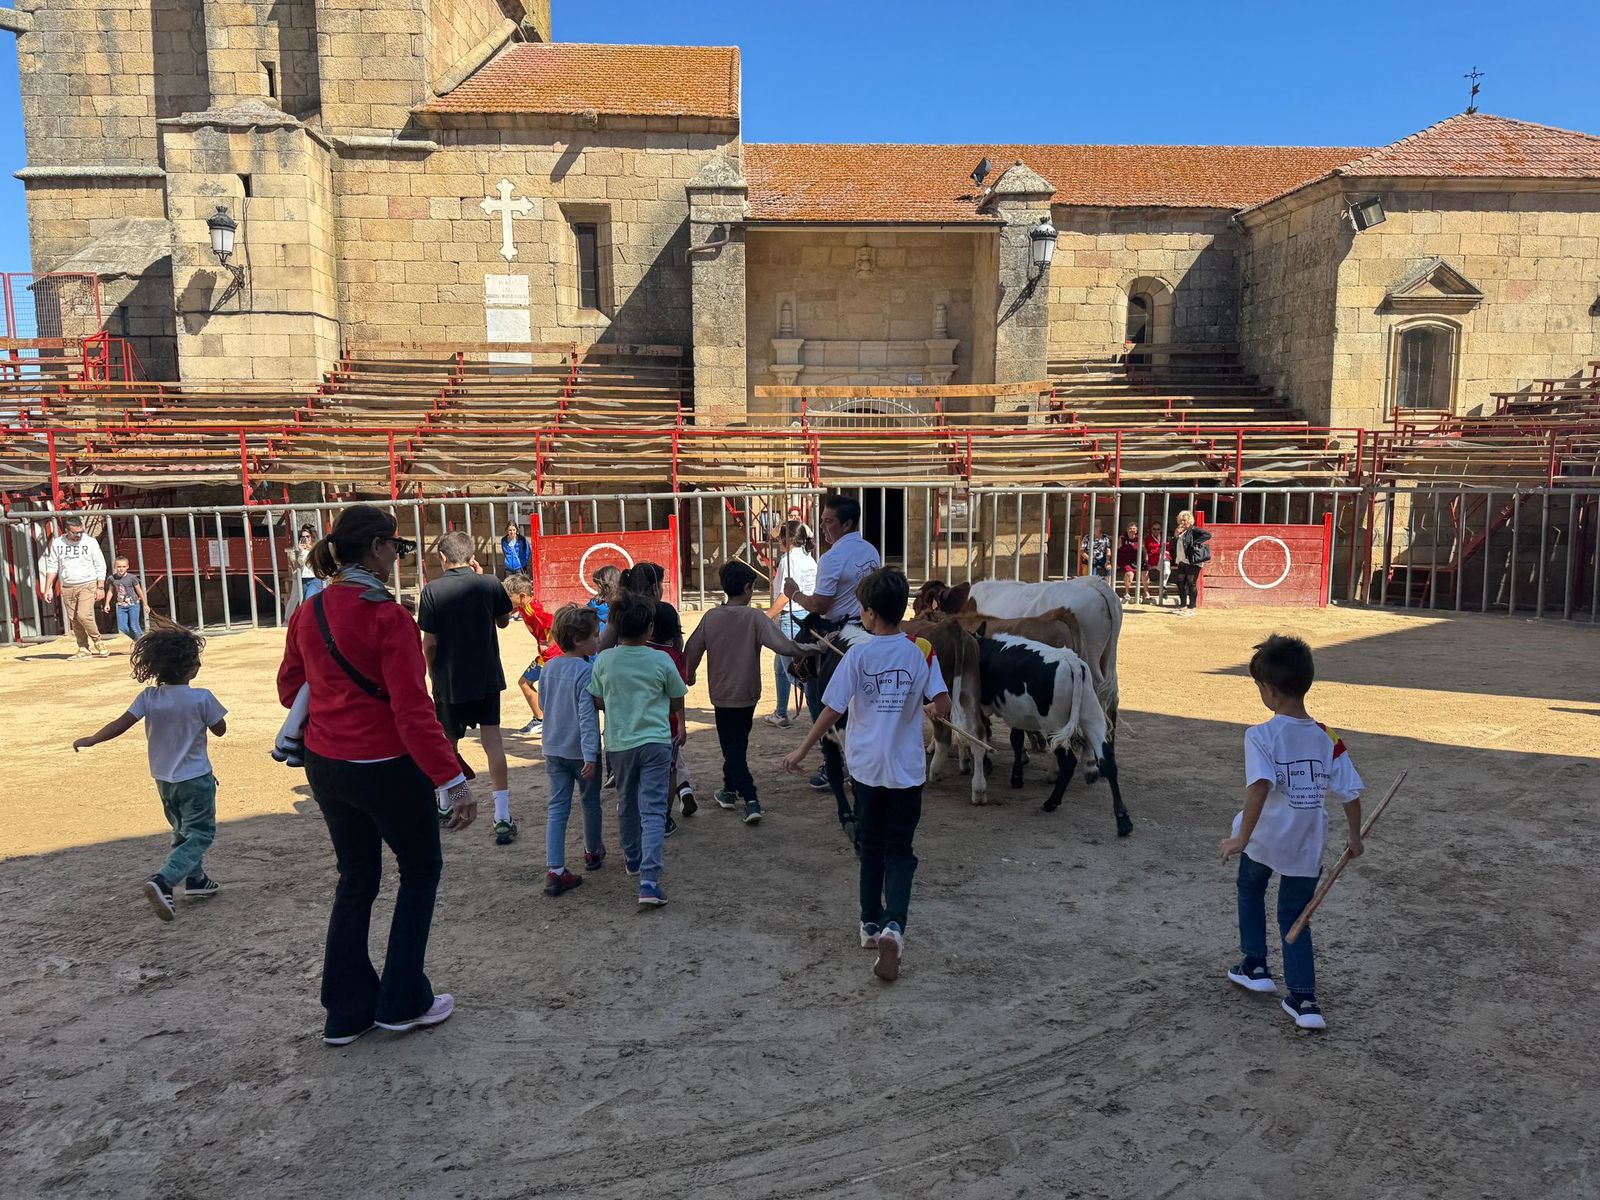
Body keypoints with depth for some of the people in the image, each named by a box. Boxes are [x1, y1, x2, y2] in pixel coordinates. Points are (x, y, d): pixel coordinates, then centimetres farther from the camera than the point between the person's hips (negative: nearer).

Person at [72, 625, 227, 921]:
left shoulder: (148, 697, -6)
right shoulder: (201, 698, -17)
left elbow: (121, 724, -10)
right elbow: (220, 729, -6)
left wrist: (91, 740, 3)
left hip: (164, 779, 6)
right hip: (195, 779, -6)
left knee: (183, 832, 23)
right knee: (200, 835, -2)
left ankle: (195, 880, 30)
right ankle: (162, 881, -20)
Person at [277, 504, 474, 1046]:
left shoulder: (308, 614, 2)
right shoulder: (388, 618, -20)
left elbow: (289, 688, 14)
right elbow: (413, 711, -24)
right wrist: (453, 779, -23)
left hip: (326, 767, 7)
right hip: (387, 768, -7)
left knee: (356, 879, 19)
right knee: (420, 870, 14)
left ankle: (347, 1012, 26)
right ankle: (403, 1002, 20)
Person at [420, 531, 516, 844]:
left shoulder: (432, 591, -12)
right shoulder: (489, 585, -6)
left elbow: (429, 643, -10)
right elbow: (503, 621, 11)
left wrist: (433, 673, 8)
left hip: (450, 680, -1)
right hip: (487, 677, 1)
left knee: (448, 740, 17)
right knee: (492, 738, 2)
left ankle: (445, 805, 36)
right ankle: (502, 817, -5)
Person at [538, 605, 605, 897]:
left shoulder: (549, 667, 3)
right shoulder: (587, 670, -19)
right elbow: (587, 715, -24)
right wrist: (590, 755, -25)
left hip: (553, 749, 6)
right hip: (580, 751, -5)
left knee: (557, 807, 5)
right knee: (591, 803, 16)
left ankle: (554, 870, -3)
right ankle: (593, 853, 36)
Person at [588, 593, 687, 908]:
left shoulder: (604, 660, -4)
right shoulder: (661, 661, -7)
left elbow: (598, 702, 7)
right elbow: (677, 703, 4)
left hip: (619, 743, 3)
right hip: (655, 742, -3)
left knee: (626, 803, 23)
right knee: (653, 811, -3)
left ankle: (633, 858, 42)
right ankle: (649, 880, -14)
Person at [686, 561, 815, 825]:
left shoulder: (711, 617, -7)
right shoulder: (755, 617, -14)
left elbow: (692, 650, -1)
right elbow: (783, 646, -23)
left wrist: (690, 675, 18)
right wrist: (815, 648, -13)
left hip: (721, 695, 0)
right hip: (747, 694, 0)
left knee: (732, 747, 5)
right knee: (737, 745, 20)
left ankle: (750, 800, -4)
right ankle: (730, 790, 32)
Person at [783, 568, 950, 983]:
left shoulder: (858, 655, -9)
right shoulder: (920, 652, -5)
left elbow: (831, 711, -9)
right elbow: (943, 707, -10)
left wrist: (802, 752, 1)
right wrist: (929, 710, 14)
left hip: (866, 767, 0)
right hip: (907, 770, 0)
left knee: (872, 847, 17)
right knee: (900, 852, 7)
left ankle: (871, 924, 26)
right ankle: (894, 925, -14)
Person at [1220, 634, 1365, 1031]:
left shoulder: (1261, 736, -18)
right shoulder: (1327, 739, -4)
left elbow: (1260, 785, -31)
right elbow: (1351, 793, -1)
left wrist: (1241, 837, -29)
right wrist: (1355, 839, 13)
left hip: (1263, 840, -3)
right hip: (1307, 848, 3)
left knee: (1251, 890, 28)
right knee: (1294, 917, 18)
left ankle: (1255, 966, 34)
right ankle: (1303, 1000, 11)